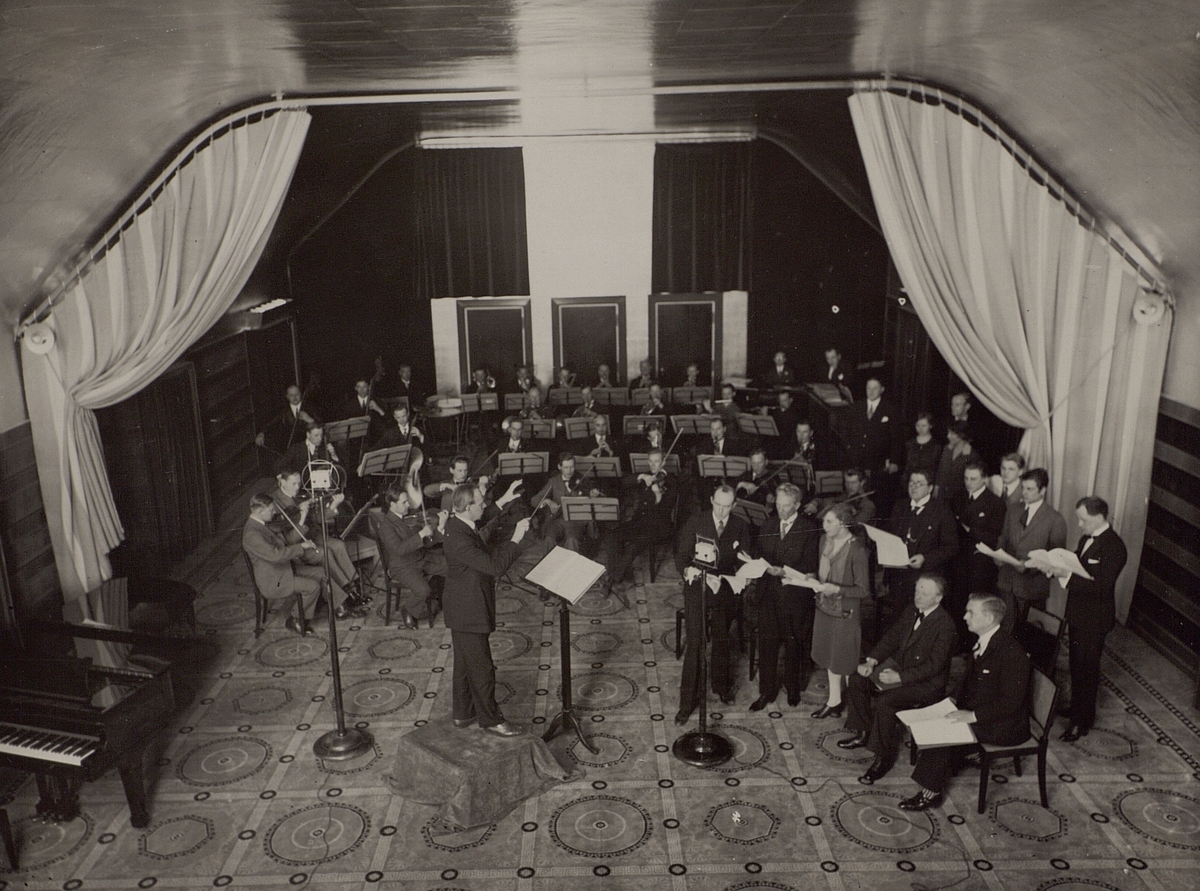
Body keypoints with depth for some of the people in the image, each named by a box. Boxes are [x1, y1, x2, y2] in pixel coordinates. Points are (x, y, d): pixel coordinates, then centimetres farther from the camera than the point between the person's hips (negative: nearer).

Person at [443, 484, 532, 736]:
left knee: (465, 664, 22)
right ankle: (490, 720, 17)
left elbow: (487, 559, 15)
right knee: (482, 668, 3)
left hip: (465, 609, 11)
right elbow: (495, 566, -33)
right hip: (468, 613, -11)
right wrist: (515, 539, -27)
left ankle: (463, 713, 35)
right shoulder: (458, 539, -30)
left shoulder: (460, 527, 3)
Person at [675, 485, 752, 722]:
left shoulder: (741, 527, 1)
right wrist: (687, 569, -27)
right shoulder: (695, 522, -4)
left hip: (724, 590, 2)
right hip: (697, 588, -2)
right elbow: (681, 555, -6)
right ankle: (688, 700, 4)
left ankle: (721, 685, 42)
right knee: (695, 642, -5)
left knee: (721, 640, 18)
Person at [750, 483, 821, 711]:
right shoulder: (768, 524, 6)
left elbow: (811, 566, -11)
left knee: (794, 645, 12)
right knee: (767, 643, 5)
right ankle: (766, 691, 17)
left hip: (795, 596, -3)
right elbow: (759, 554, 10)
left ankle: (793, 688, 32)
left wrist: (784, 571, -21)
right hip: (769, 592, 3)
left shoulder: (809, 529, -9)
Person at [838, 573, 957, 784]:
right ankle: (864, 733, 15)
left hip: (927, 683, -9)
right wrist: (872, 660, -6)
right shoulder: (911, 611, 3)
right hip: (899, 667, 9)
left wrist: (900, 677, -28)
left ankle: (884, 757, -12)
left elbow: (934, 665, -24)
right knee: (857, 679, -2)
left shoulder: (945, 624, -22)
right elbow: (891, 637, 9)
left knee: (885, 701, -29)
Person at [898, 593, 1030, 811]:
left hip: (1004, 726, -9)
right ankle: (933, 786, -5)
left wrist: (973, 715, -27)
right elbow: (970, 684, 18)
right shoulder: (981, 644, 6)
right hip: (975, 714, 9)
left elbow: (1011, 702, -25)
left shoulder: (1012, 653, -23)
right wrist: (956, 702, 1)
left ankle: (930, 791, -7)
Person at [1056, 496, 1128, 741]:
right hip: (1078, 614, 8)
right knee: (1077, 666, 21)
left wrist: (1068, 575, -33)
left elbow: (1101, 586, -28)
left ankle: (1082, 721, 18)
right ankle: (1077, 709, 38)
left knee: (1086, 669, 4)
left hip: (1094, 619, -8)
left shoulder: (1114, 547, -23)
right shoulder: (1087, 538, 5)